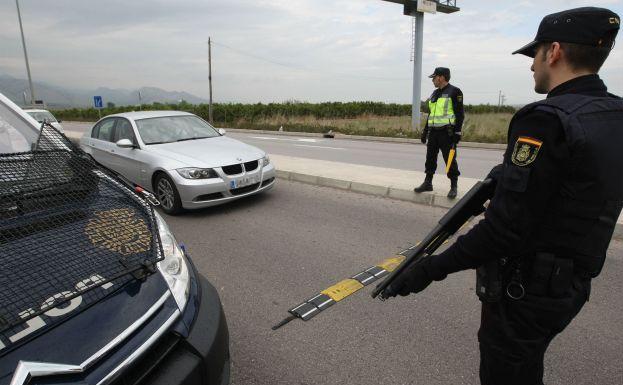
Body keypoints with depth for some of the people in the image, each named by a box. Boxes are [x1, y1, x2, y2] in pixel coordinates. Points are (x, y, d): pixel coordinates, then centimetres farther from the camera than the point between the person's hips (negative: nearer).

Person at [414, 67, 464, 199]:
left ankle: (453, 186, 8)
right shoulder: (434, 94, 18)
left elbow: (459, 113, -10)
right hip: (433, 132, 7)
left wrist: (457, 132, -16)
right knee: (430, 158, 11)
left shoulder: (454, 92, -6)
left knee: (450, 160, -2)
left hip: (447, 132, -7)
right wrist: (425, 131, 20)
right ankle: (428, 183, 22)